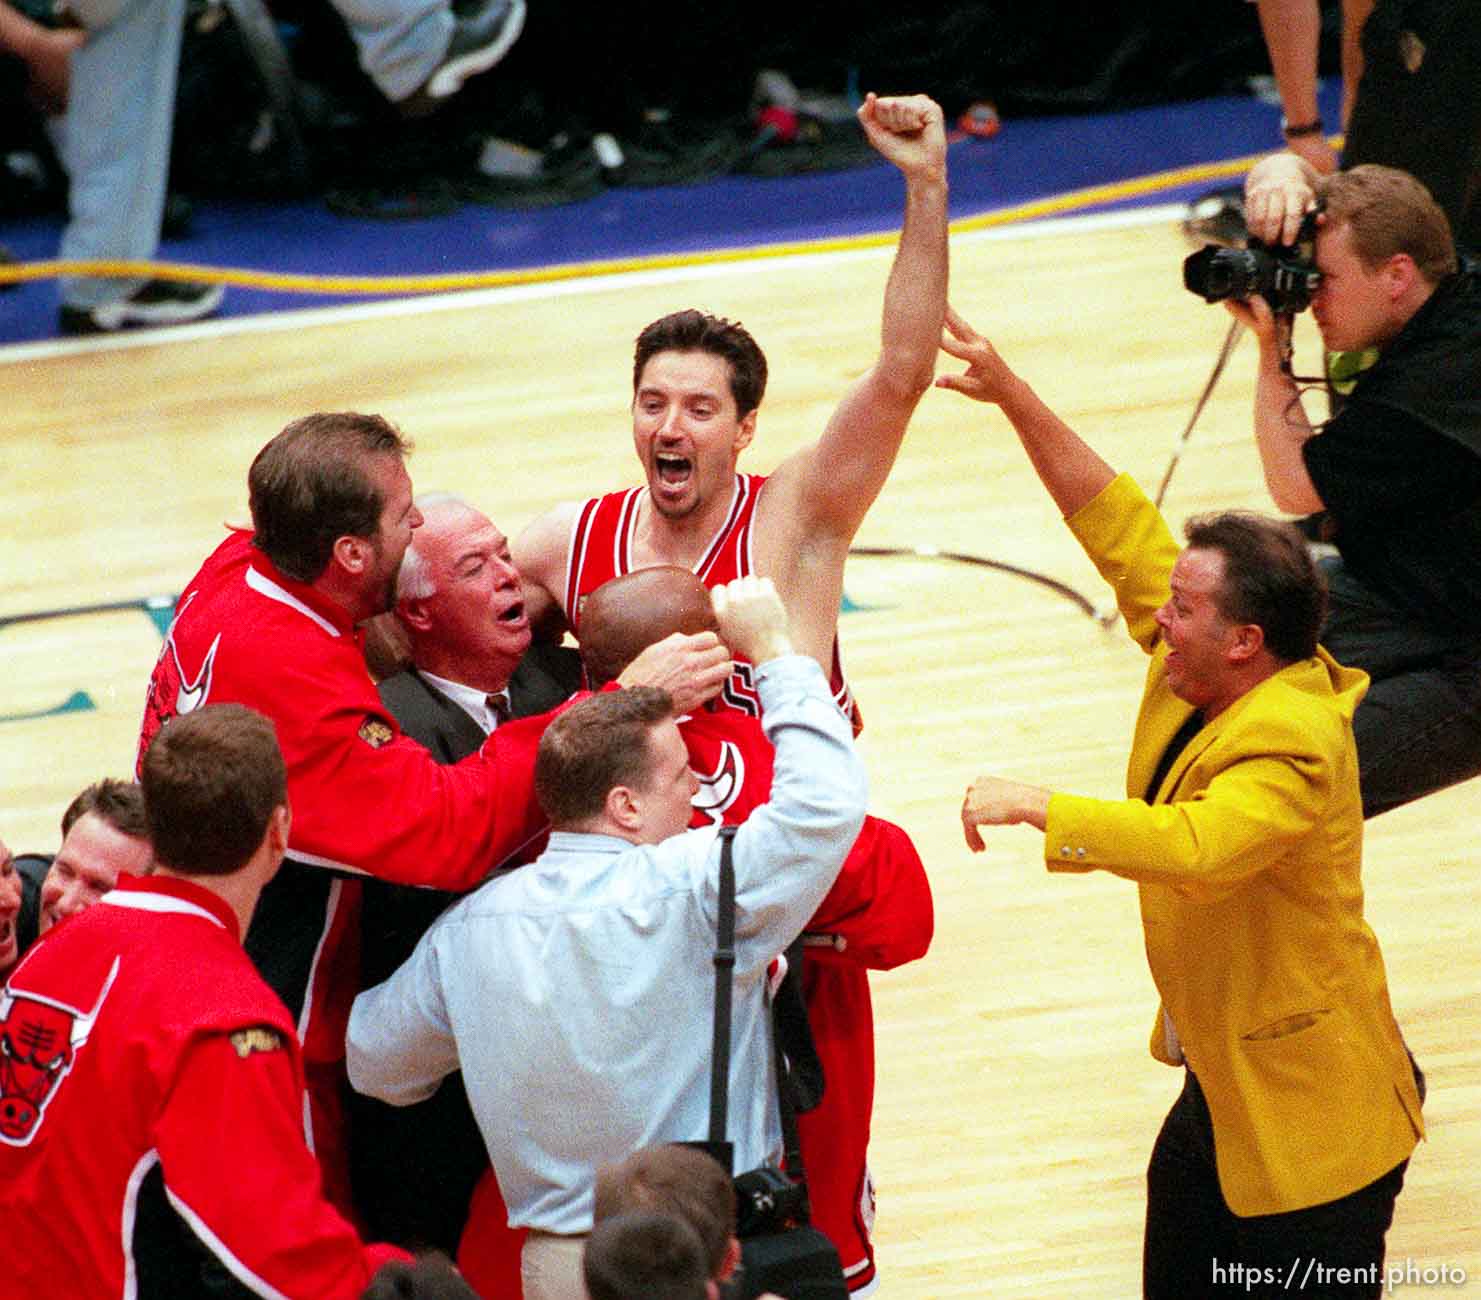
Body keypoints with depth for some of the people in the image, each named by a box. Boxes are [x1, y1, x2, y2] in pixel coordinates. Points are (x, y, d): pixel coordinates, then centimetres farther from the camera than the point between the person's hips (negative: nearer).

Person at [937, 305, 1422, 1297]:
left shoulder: (1290, 749, -27)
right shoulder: (1197, 678, 0)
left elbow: (1190, 847, -43)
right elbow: (1122, 527, 4)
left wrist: (1034, 805, -38)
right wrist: (1014, 398, 0)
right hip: (1221, 1094, 10)